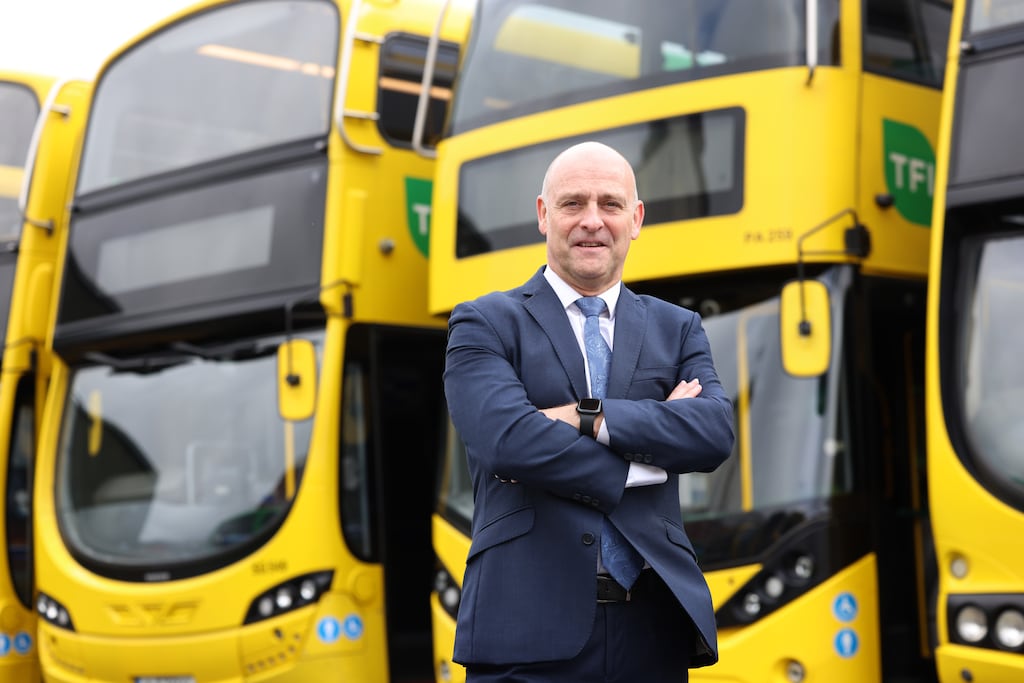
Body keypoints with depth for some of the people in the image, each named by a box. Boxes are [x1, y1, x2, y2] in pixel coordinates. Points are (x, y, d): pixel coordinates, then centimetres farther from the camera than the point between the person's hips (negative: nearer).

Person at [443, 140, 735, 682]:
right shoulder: (484, 326, 4)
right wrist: (652, 436, -7)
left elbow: (716, 432, -4)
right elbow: (505, 440, -14)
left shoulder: (678, 329, 14)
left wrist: (587, 418, -14)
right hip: (533, 625, -3)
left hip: (653, 625, 3)